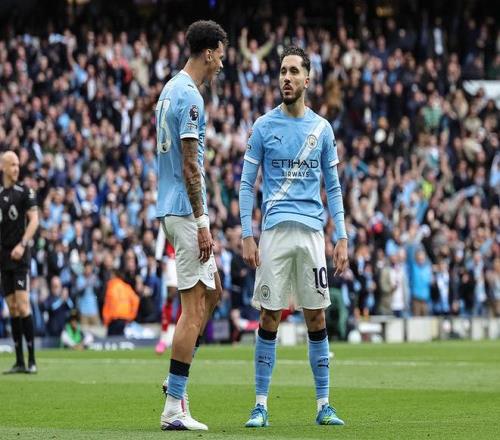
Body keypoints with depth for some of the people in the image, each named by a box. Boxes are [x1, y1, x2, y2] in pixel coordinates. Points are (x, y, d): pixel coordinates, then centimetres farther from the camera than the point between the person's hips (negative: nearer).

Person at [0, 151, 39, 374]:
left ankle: (32, 360, -12)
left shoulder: (25, 192, -2)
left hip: (20, 256, -5)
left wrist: (22, 244, -21)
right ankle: (19, 361, 8)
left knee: (23, 306, -13)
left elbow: (34, 220, -10)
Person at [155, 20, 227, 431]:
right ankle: (174, 407, -7)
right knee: (194, 305, -8)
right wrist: (202, 222, -17)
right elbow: (190, 166, -19)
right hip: (185, 210, -10)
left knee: (212, 292, 18)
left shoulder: (171, 90, 15)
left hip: (172, 209, 10)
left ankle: (177, 380, 16)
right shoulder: (190, 98, -16)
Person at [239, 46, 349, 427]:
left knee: (316, 317, 4)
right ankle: (261, 405, 3)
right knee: (270, 317, -2)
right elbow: (247, 185, 4)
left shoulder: (322, 129, 8)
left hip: (311, 231, 2)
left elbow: (333, 188, 11)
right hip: (274, 231, -2)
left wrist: (342, 239, 4)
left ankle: (323, 405, 9)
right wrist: (247, 236, -5)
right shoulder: (264, 126, 3)